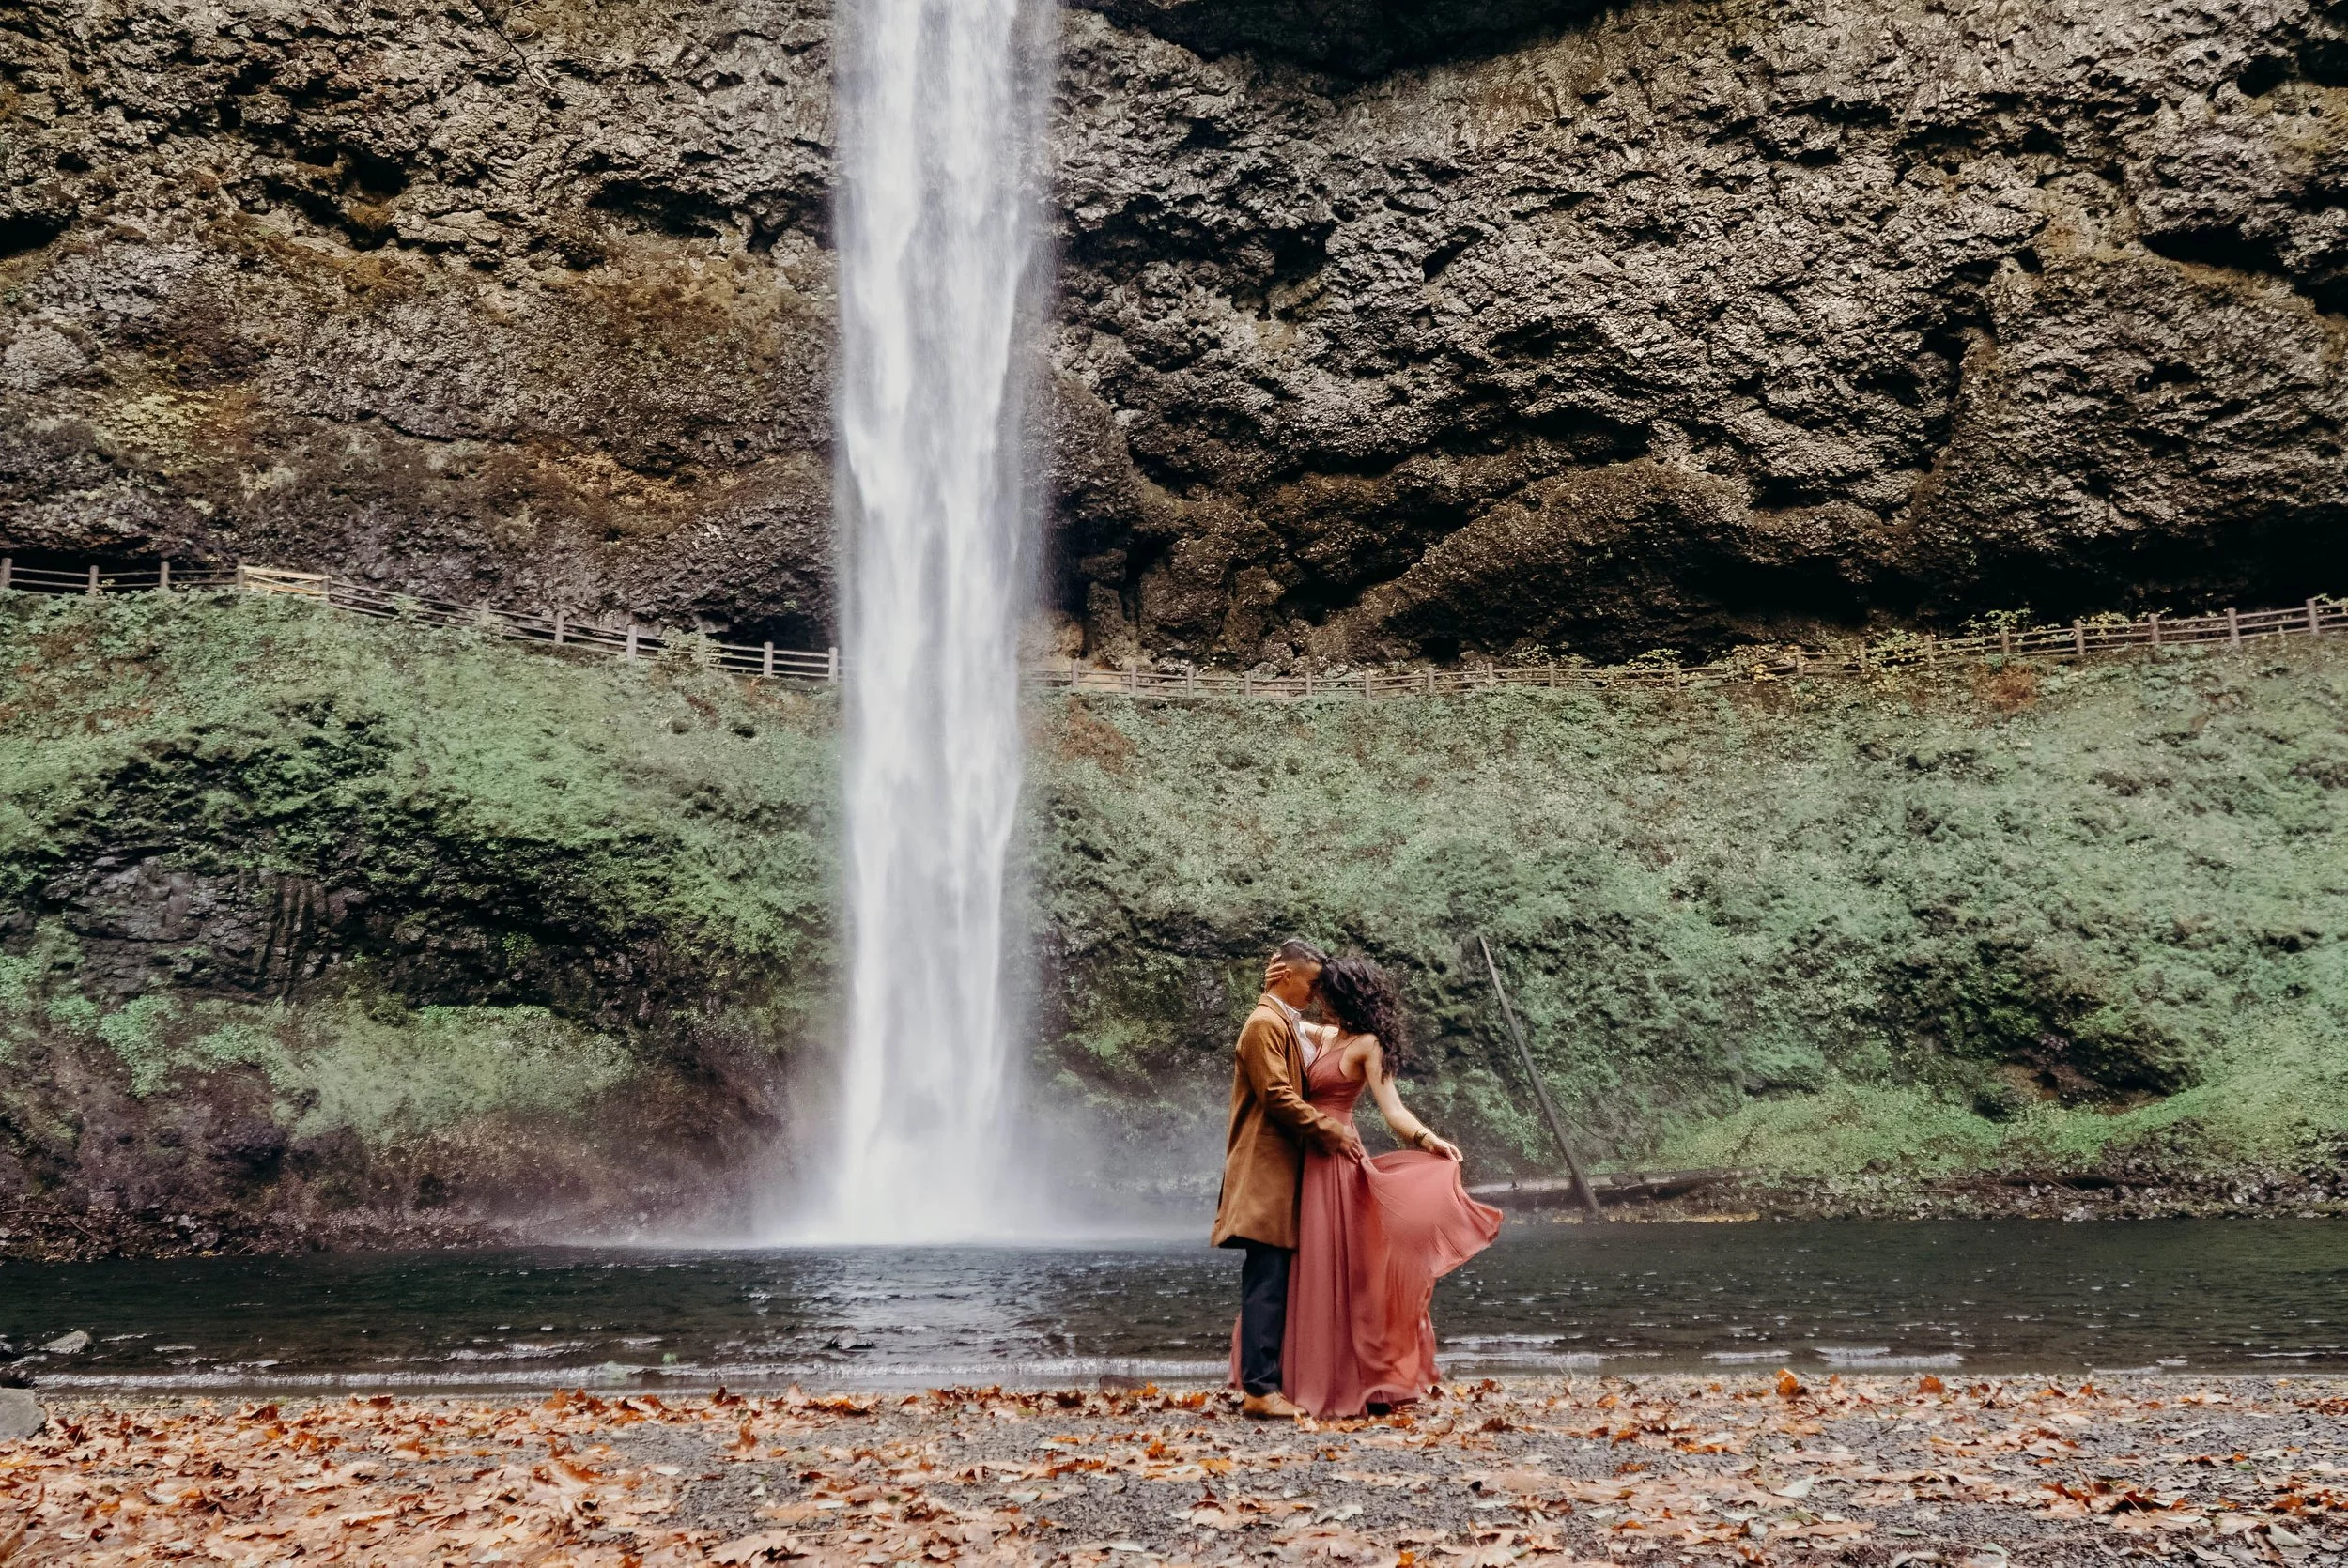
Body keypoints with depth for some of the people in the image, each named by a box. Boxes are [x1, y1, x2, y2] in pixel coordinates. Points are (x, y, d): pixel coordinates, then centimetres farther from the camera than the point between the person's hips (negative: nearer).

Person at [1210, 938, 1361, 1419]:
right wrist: (1330, 1131, -13)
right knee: (1267, 1280, -11)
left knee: (1274, 1280, 9)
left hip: (1285, 1169, 10)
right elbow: (1277, 1096, -18)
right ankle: (1260, 1389, -11)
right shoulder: (1265, 1024, -11)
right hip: (1266, 1169, -10)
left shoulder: (1290, 1025, 21)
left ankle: (1260, 1377, 12)